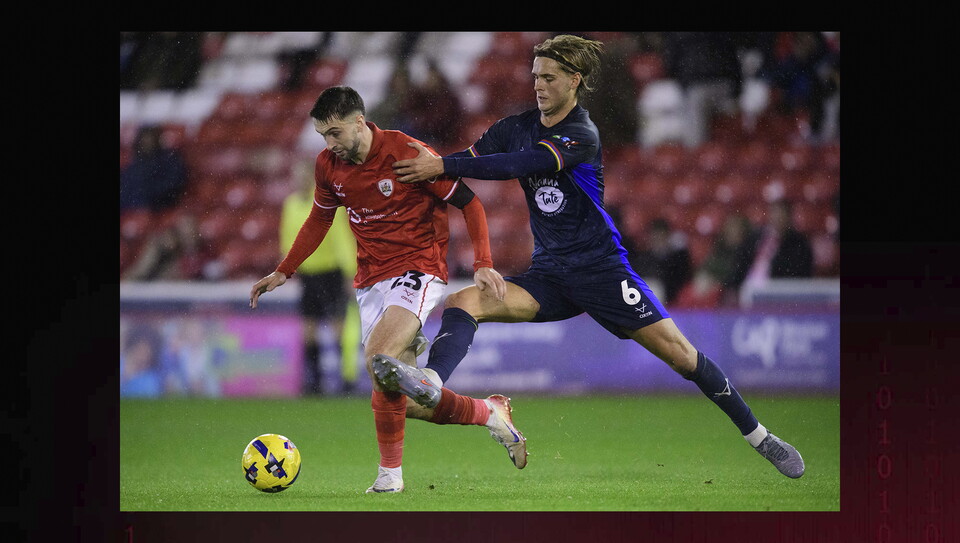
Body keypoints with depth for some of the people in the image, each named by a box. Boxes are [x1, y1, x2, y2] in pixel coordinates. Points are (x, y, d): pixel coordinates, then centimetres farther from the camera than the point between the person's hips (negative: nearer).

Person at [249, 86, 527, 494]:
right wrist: (283, 272, 18)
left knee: (379, 358, -30)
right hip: (371, 281, 7)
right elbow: (319, 219, 22)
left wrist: (483, 265, -18)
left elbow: (468, 202, -9)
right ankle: (489, 412, 20)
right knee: (404, 401, -2)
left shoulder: (408, 154, -15)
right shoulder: (328, 165, 3)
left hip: (418, 267, -7)